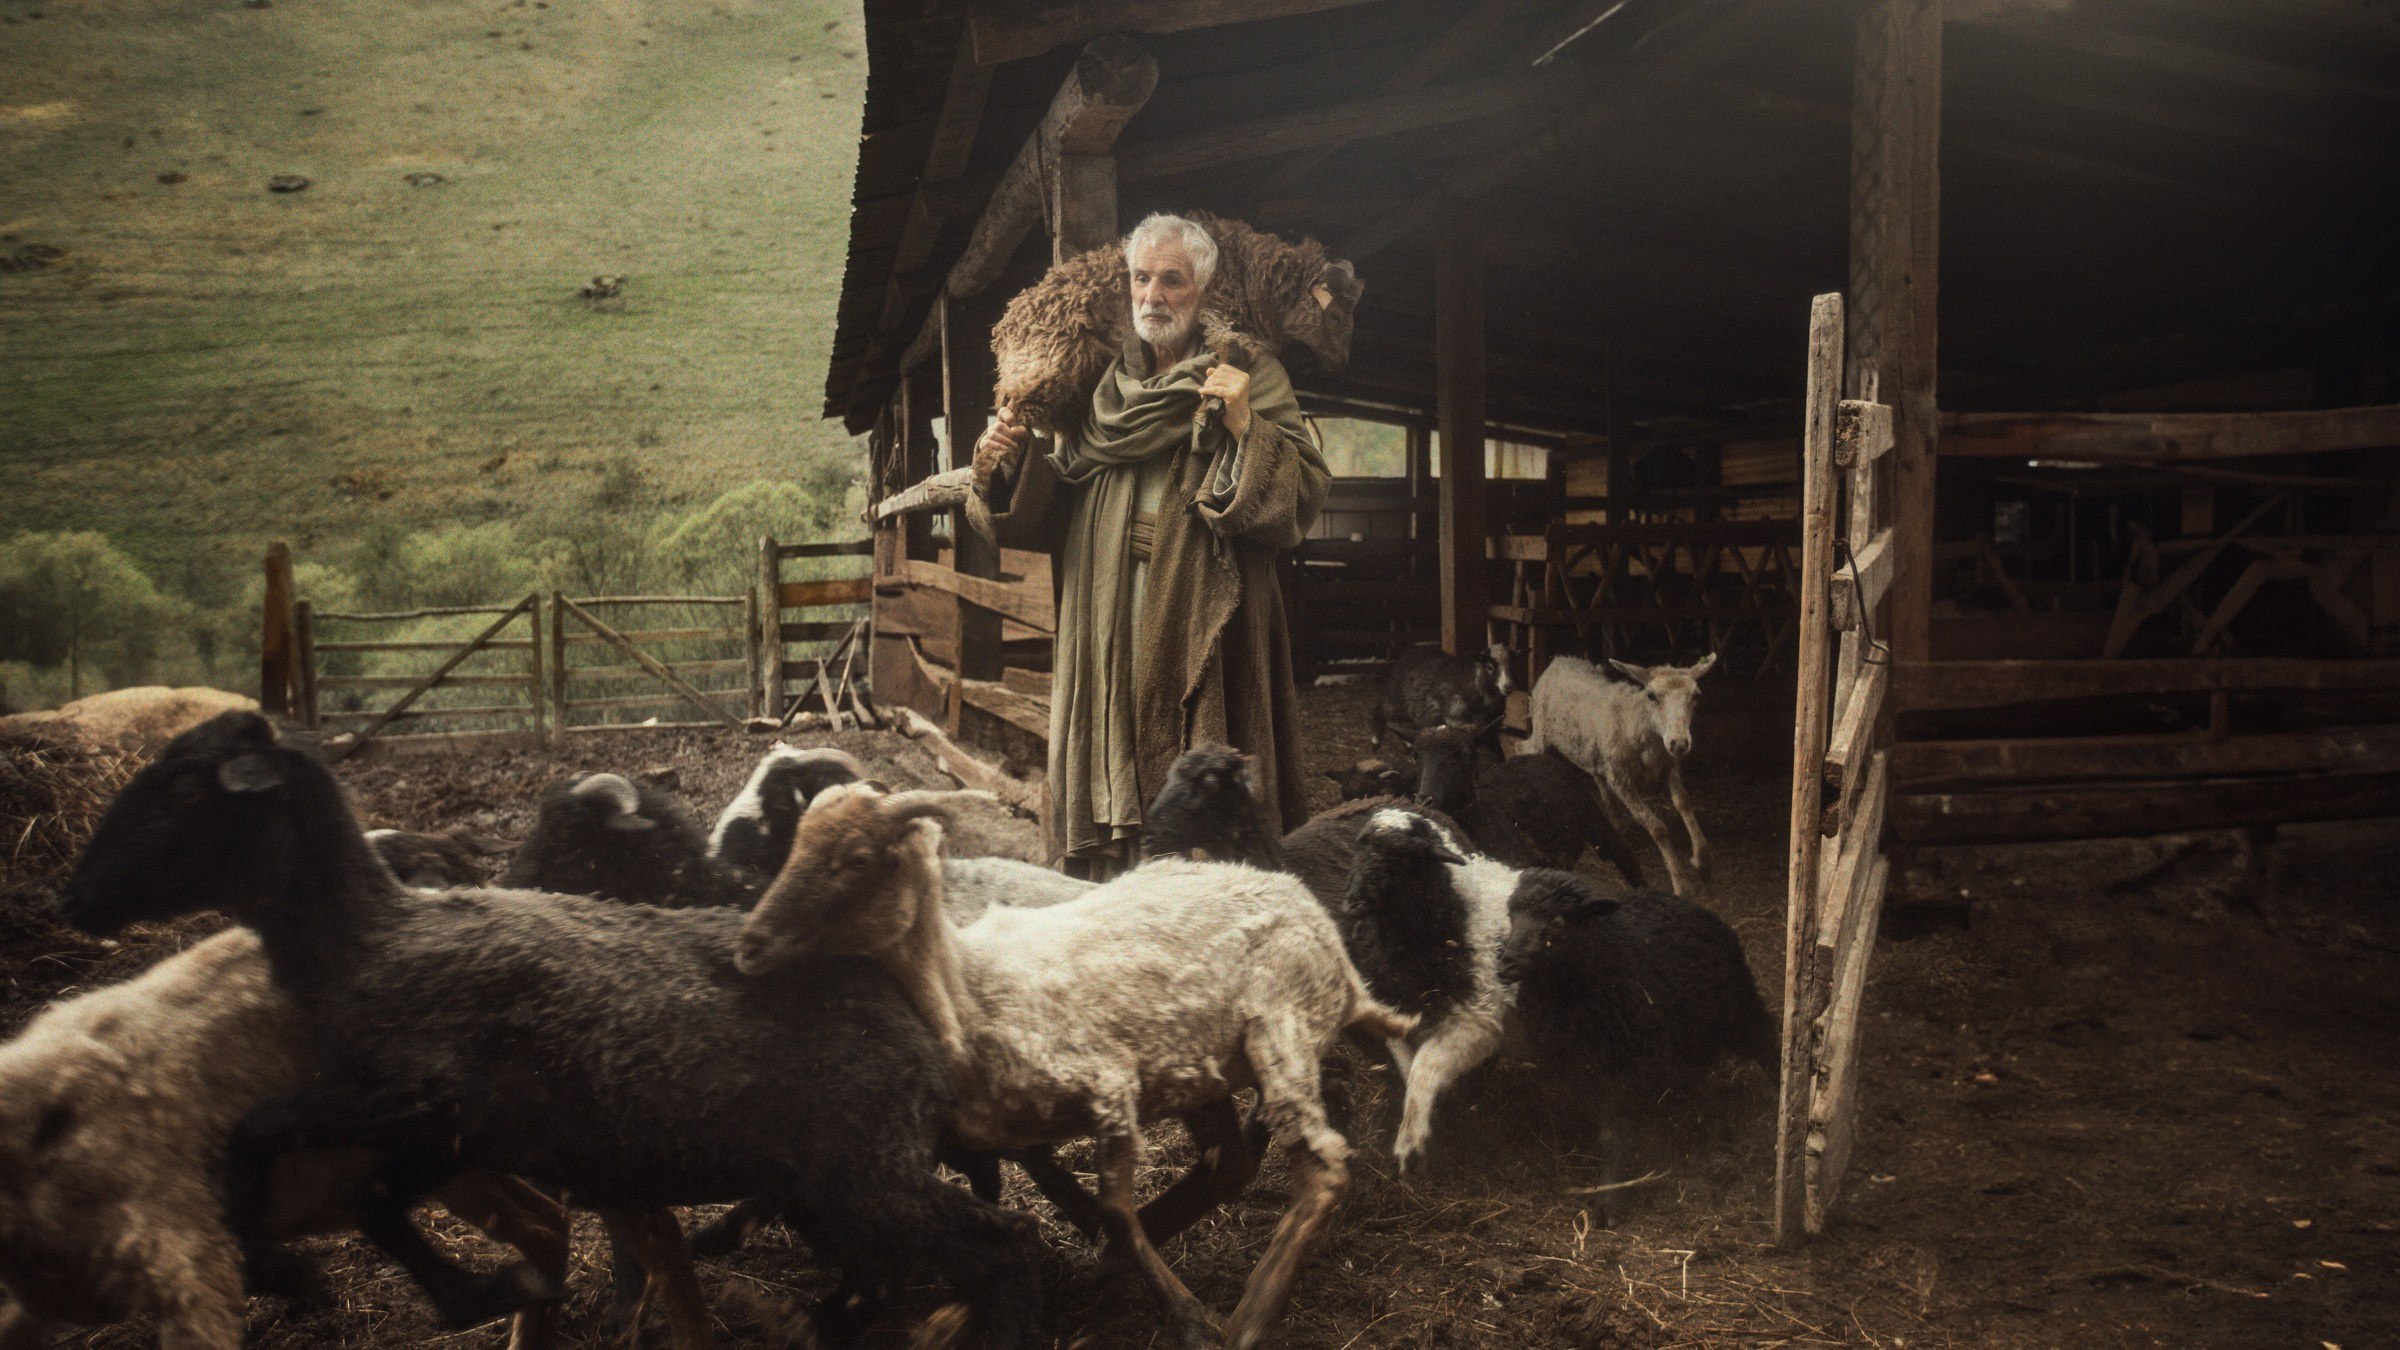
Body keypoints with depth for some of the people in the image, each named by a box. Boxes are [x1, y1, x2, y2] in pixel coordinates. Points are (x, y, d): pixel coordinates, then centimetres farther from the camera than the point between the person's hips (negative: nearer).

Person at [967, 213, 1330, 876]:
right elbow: (1050, 512, 18)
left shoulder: (1252, 376, 3)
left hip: (1204, 627, -3)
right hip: (1105, 627, 4)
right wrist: (1009, 465, 0)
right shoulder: (1101, 381, 15)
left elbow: (1304, 493, -8)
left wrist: (1245, 429, -20)